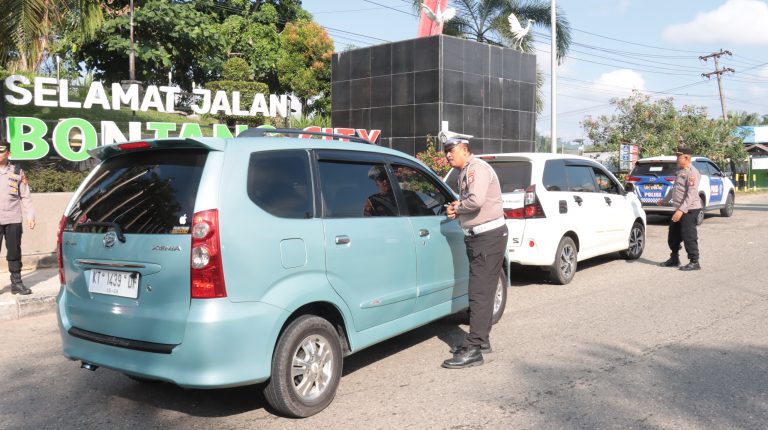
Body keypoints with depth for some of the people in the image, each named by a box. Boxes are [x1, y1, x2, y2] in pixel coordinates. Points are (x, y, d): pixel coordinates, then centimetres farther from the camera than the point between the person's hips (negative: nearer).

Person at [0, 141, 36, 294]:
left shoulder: (17, 172, 6)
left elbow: (25, 196, 7)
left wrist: (30, 215, 2)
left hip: (13, 219, 0)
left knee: (14, 252, 7)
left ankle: (16, 283, 16)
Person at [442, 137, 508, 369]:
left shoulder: (476, 167, -14)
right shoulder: (465, 172, 18)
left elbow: (476, 200, -29)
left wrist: (458, 207, -11)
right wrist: (456, 210, 1)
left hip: (489, 236, -11)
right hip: (478, 237, 11)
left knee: (480, 293, -11)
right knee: (482, 291, 17)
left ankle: (473, 350, -10)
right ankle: (481, 340, 28)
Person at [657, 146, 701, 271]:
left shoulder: (692, 173, -16)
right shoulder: (679, 170, 14)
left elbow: (691, 194, -24)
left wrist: (681, 210, -30)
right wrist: (665, 200, 38)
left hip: (689, 209, -10)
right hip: (679, 209, 10)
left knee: (689, 236, -7)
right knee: (673, 235, 16)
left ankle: (694, 262, 1)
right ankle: (674, 259, 29)